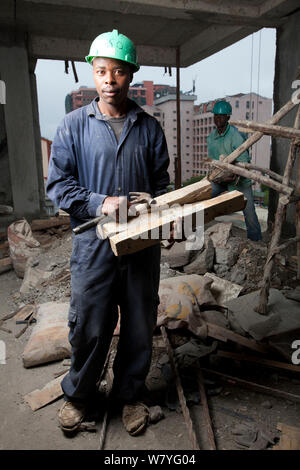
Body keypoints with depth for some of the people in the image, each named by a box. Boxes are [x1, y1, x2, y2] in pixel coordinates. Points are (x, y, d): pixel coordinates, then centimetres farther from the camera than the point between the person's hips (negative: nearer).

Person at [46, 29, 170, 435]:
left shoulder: (149, 127, 6)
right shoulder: (75, 125, 1)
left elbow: (161, 185, 10)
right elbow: (57, 184, -2)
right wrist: (101, 203, -16)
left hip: (142, 245, 2)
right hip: (94, 244, -2)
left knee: (139, 326, 13)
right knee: (89, 326, 9)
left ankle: (130, 395, 38)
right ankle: (78, 395, 38)